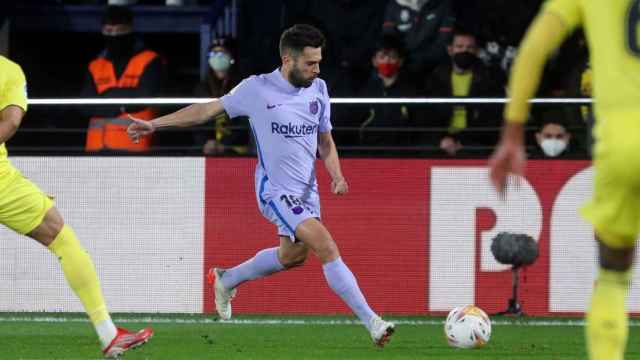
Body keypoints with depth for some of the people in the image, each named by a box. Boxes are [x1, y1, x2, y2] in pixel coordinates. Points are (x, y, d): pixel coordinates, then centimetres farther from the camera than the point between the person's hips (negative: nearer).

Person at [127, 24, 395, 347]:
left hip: (306, 190, 7)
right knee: (327, 247, -21)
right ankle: (371, 322, -20)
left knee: (293, 255, 20)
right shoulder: (257, 89, -13)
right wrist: (154, 124, -2)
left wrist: (336, 175, -5)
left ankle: (227, 279, 45)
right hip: (275, 190, -7)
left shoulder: (318, 89, 2)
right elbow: (208, 110, -2)